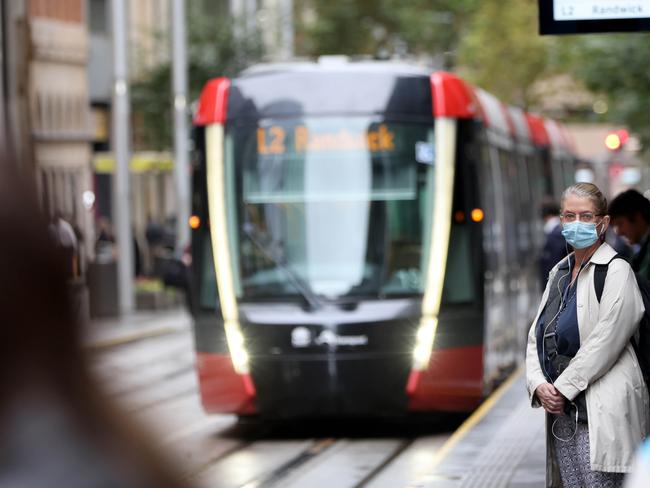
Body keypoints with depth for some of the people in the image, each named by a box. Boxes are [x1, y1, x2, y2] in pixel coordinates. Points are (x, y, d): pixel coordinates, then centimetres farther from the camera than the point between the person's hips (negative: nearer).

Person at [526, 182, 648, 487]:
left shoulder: (617, 271, -6)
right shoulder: (559, 272, 17)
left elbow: (604, 343, -14)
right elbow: (536, 336, 13)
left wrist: (562, 389, -12)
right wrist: (539, 385, -4)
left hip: (601, 414, -7)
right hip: (560, 410, 7)